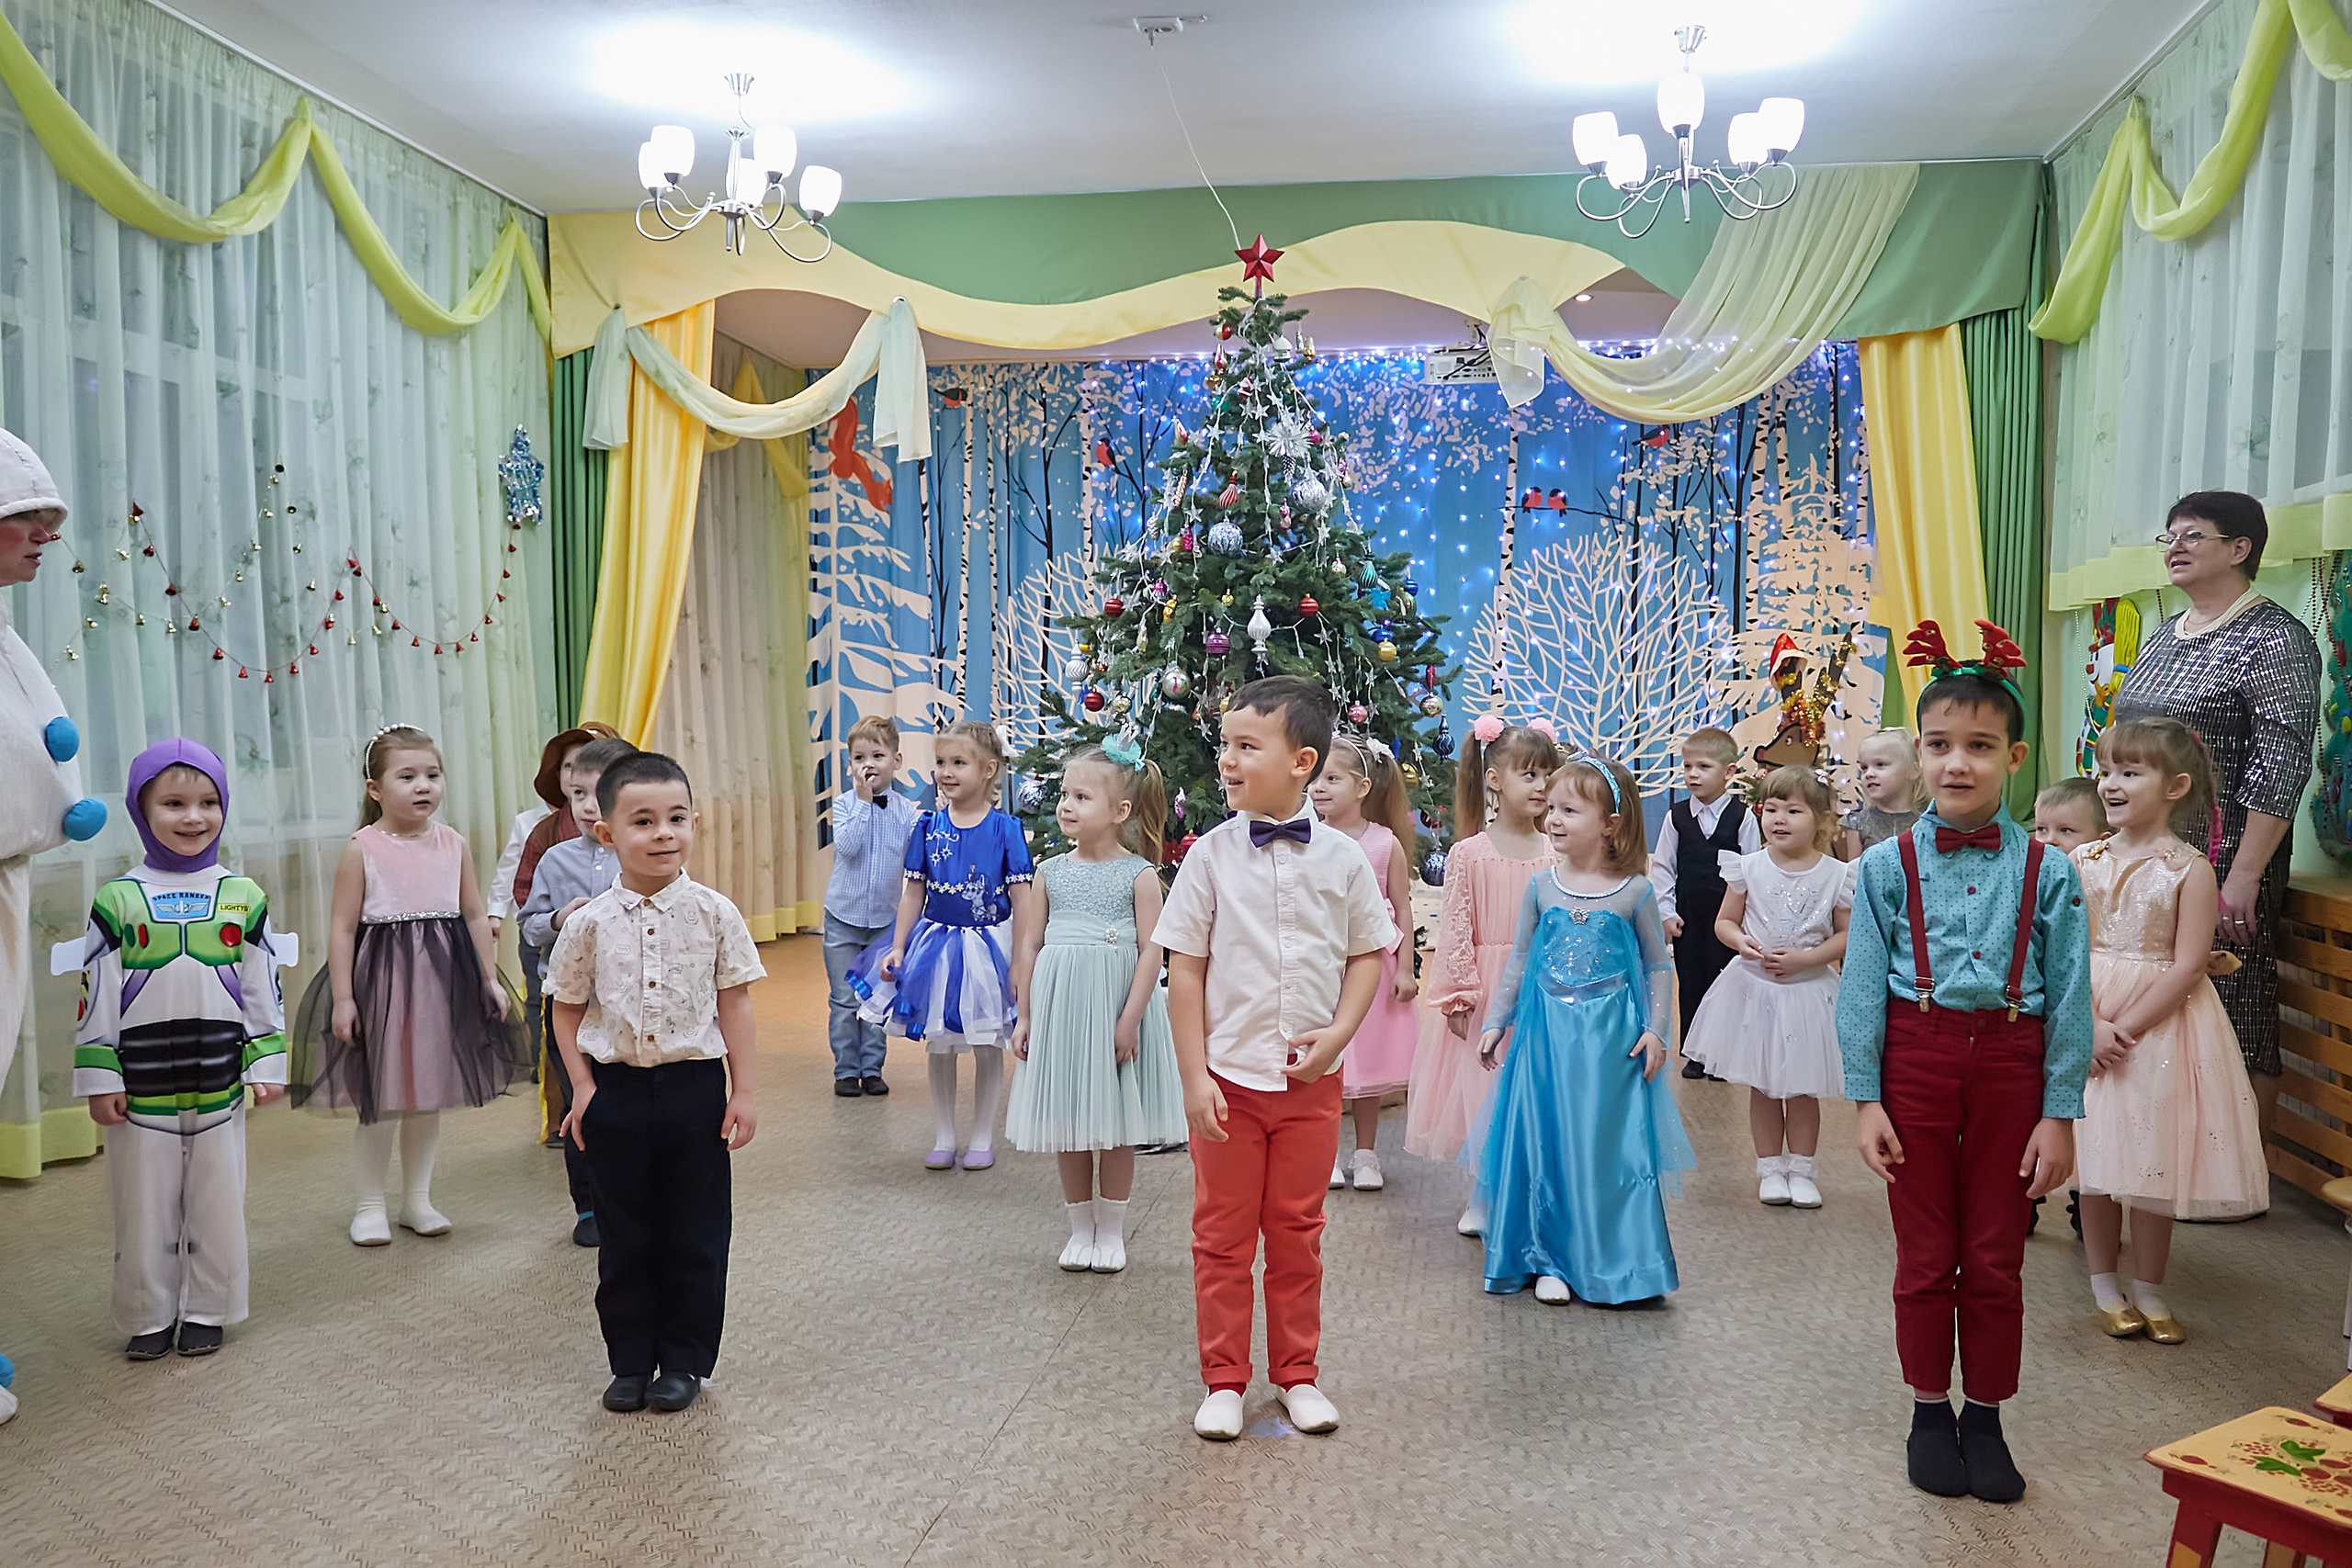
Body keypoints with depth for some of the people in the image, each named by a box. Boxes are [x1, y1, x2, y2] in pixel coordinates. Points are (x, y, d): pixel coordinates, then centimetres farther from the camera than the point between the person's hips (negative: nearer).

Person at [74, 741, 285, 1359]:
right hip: (142, 1083, -1)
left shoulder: (243, 895, 2)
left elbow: (264, 988, 5)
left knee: (218, 1203, 9)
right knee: (144, 1207, 9)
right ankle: (149, 1318, 24)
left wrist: (269, 1063, 2)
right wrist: (99, 1078, -3)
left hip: (220, 1080, 1)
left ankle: (206, 1311, 23)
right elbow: (96, 994, -1)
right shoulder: (117, 899, -2)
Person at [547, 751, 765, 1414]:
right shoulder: (590, 923, -4)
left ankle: (684, 1359, 23)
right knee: (624, 1234, 11)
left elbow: (735, 1004, -1)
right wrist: (583, 1087, -3)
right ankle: (630, 1361, 26)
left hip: (694, 1085, -1)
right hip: (616, 1088, 1)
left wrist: (742, 1091, -2)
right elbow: (568, 1009, 5)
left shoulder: (714, 913, -6)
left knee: (694, 1234, 7)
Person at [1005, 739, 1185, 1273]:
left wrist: (1129, 1020, -15)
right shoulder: (1051, 873, 5)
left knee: (1114, 1127, 6)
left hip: (1114, 1009, -3)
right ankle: (1080, 1227, 25)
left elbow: (1151, 951, -9)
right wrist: (1024, 1016, 5)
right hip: (1059, 1010, 4)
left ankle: (1111, 1230, 21)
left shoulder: (1139, 875, -6)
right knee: (1068, 1126, 10)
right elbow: (1031, 945, 8)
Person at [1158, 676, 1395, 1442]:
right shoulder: (1211, 855, -6)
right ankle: (1224, 1380, 25)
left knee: (1297, 1233, 14)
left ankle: (1297, 1374, 30)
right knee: (1223, 1235, 9)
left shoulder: (1343, 858, -3)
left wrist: (1339, 1034, -9)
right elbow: (1185, 970, -5)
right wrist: (1194, 1078, -9)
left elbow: (1369, 953, 7)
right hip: (1228, 1078, -1)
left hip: (1310, 1079, 1)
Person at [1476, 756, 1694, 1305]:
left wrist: (1656, 1030, -4)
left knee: (1609, 1144, 1)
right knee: (1545, 1141, 3)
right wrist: (1496, 1023, 8)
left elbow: (1659, 966, 4)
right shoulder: (1542, 888, 3)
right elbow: (1518, 961, 10)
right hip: (1547, 1033, 2)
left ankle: (1612, 1261, 16)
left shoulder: (1635, 893, -3)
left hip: (1611, 1036, -2)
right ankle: (1551, 1259, 15)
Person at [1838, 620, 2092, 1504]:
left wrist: (2059, 1113, -3)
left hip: (2009, 1063, 1)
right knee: (1925, 1256, 10)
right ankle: (1929, 1413, 28)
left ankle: (1984, 1420, 29)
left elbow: (2068, 999, 0)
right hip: (1915, 1058, 0)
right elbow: (1862, 988, -2)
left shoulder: (2046, 872, -2)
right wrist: (1866, 1100, -5)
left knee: (1995, 1260, 11)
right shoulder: (1887, 866, -3)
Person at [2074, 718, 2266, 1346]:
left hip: (2161, 1022, -2)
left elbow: (2187, 966, -13)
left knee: (2154, 1157, 6)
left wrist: (2125, 1028, -18)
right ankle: (2104, 1284, 22)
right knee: (2097, 1153, 8)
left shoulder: (2190, 869, -8)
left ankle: (2149, 1289, 22)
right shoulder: (2084, 861, 1)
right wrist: (2091, 1025, -16)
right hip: (2087, 1017, 2)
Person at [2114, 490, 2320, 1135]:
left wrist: (2243, 877, -20)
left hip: (2224, 862, -7)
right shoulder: (2161, 639, 16)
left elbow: (2280, 767, -15)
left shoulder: (2273, 639, -8)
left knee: (2233, 1024, -2)